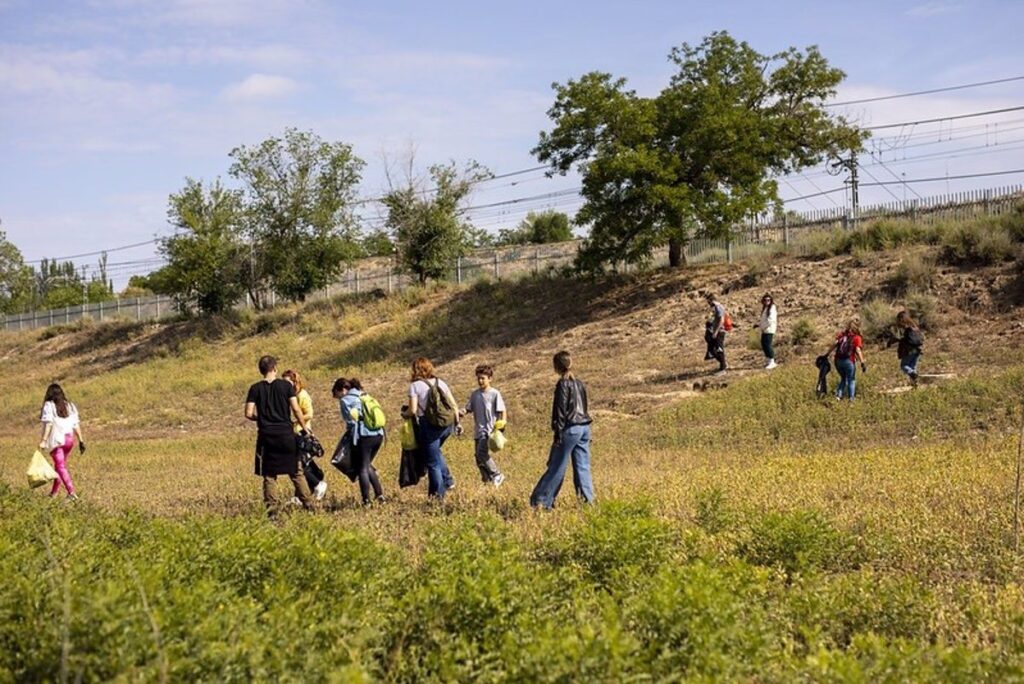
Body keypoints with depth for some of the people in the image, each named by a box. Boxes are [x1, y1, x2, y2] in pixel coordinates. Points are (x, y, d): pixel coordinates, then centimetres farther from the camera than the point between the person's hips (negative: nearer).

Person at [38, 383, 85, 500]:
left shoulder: (49, 406, -3)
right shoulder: (70, 406, 10)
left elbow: (48, 424, -15)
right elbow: (76, 425, 5)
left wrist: (43, 440, -19)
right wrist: (81, 441, 7)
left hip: (56, 439, -5)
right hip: (69, 439, 5)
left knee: (61, 467, -5)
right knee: (60, 464, 19)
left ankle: (71, 492, -17)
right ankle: (54, 491, 28)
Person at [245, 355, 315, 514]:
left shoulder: (255, 388, 0)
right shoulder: (286, 385, -1)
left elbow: (249, 413, -5)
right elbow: (296, 409, -5)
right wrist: (304, 428, 5)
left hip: (266, 435, 0)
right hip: (286, 433, 0)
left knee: (269, 474, 8)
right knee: (296, 471, 10)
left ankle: (272, 507, 4)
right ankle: (308, 503, 11)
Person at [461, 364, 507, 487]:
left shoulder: (495, 394, -5)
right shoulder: (475, 394, 10)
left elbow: (502, 410, -5)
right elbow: (468, 408, 11)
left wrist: (503, 422, -21)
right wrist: (462, 412, -11)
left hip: (489, 429, -6)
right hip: (478, 430, 6)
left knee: (482, 453, -20)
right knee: (479, 457, 8)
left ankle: (497, 475, -6)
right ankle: (487, 479, 22)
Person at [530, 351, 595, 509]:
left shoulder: (563, 384, -9)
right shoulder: (579, 383, 13)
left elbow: (560, 411, -13)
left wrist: (558, 435, -13)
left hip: (570, 429, -7)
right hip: (584, 428, 7)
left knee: (556, 467, -2)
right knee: (583, 466, 7)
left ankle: (540, 501, 3)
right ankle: (588, 499, 3)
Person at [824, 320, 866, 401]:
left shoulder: (842, 335, 7)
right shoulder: (857, 338, -4)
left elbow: (834, 345, 0)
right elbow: (858, 350, -14)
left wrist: (826, 354, 1)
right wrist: (862, 363, -16)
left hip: (838, 360, 4)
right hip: (848, 361, -4)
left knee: (843, 379, 23)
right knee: (851, 380, 12)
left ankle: (838, 396, 12)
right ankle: (851, 398, 3)